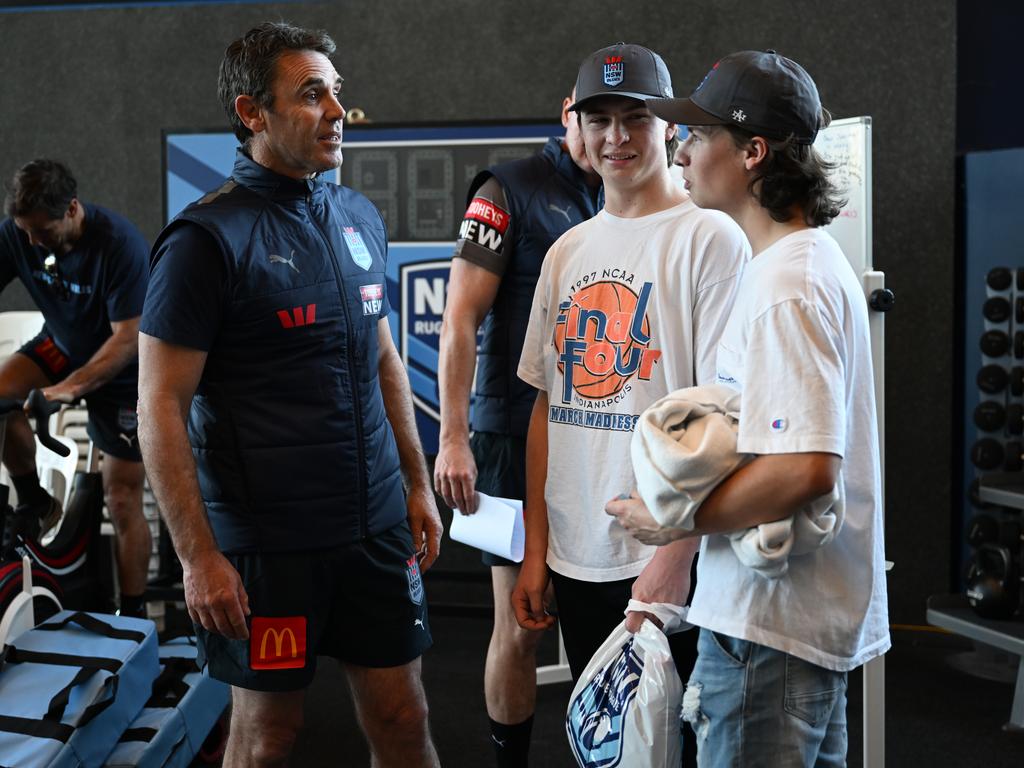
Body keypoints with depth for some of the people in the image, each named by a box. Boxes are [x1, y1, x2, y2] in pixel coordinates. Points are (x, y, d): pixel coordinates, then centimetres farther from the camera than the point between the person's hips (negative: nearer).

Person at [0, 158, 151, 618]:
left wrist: (68, 389, -40)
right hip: (61, 346, 5)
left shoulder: (120, 244, -30)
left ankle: (133, 616, 9)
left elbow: (127, 339, -30)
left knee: (122, 501, -4)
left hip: (119, 369, -4)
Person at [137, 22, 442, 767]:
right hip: (266, 538, -5)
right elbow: (162, 408, -13)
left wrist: (419, 483, 14)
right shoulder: (206, 238, -13)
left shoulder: (360, 217, 7)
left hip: (377, 525, 6)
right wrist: (199, 557, -15)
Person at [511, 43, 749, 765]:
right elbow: (547, 403, 14)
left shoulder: (709, 237, -7)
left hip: (672, 563, -6)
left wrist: (676, 556, -18)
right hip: (576, 561, 6)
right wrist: (536, 550, 10)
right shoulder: (567, 251, 12)